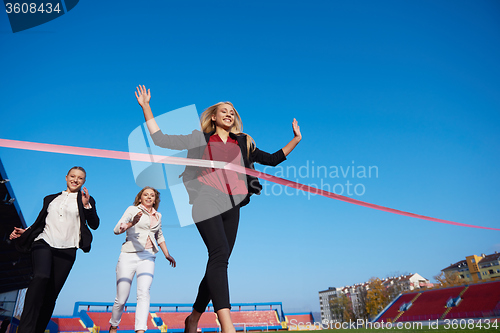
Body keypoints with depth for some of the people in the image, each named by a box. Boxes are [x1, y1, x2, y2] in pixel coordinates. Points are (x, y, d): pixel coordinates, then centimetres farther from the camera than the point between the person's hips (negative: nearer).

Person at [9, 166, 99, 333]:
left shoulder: (85, 200, 11)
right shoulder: (50, 199, 19)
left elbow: (94, 225, 0)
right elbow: (40, 222, 24)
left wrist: (87, 205, -12)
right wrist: (24, 232, 9)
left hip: (66, 250, 0)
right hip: (43, 243, 0)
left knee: (51, 294, -2)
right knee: (41, 277, -26)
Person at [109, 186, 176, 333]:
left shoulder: (158, 216, 17)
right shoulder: (132, 210, 3)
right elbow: (117, 229, -9)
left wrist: (167, 255, 29)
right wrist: (131, 223, -28)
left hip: (147, 257, 3)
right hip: (128, 256, -3)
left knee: (144, 293, -18)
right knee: (121, 299, 2)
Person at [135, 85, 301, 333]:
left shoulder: (243, 143, 23)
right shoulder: (199, 139, 15)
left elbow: (272, 159, 24)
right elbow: (160, 139, 14)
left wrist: (296, 139, 20)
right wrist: (146, 106, 13)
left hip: (231, 205, 4)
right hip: (207, 200, -4)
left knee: (218, 263, 4)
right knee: (220, 253, -25)